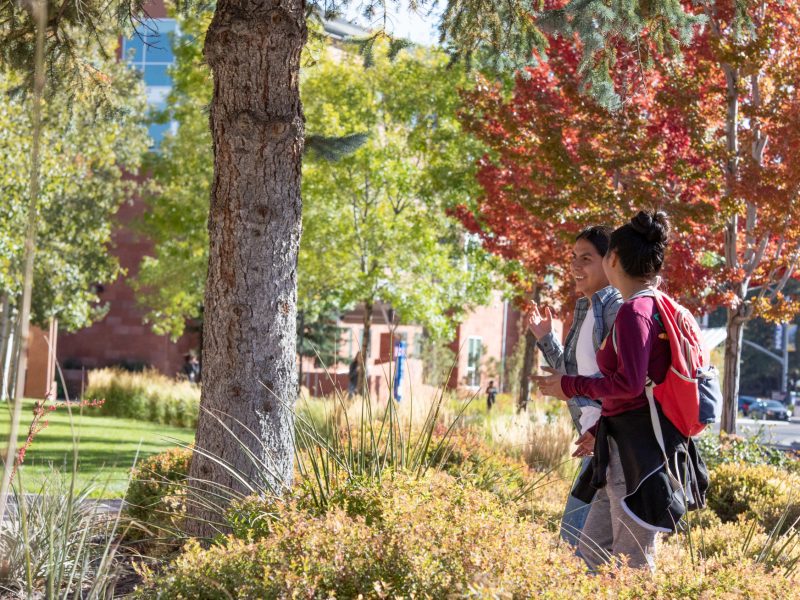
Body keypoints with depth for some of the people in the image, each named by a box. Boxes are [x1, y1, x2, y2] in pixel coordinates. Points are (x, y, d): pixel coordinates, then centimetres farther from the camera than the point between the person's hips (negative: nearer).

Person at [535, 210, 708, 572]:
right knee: (592, 551, 14)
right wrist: (601, 430, 25)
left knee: (632, 565, -5)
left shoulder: (634, 311, -14)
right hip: (631, 448, 10)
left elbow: (630, 384, -22)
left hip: (640, 451, -10)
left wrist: (570, 386, -10)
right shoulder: (657, 307, 16)